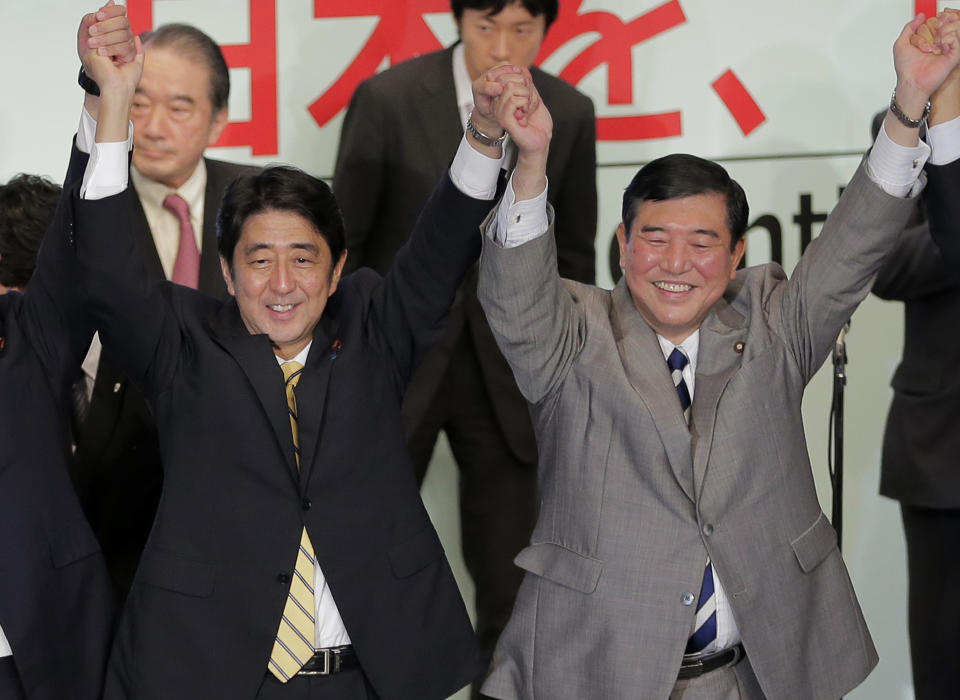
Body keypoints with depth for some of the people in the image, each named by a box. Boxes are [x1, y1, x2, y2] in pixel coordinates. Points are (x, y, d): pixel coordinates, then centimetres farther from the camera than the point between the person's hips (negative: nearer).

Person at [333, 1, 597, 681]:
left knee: (508, 583, 7)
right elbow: (341, 244, -5)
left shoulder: (570, 115, -4)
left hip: (506, 375, 2)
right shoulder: (387, 100, -13)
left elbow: (574, 257, 7)